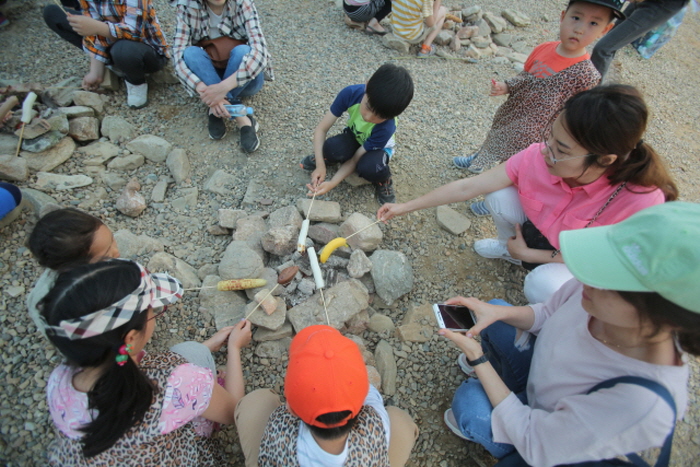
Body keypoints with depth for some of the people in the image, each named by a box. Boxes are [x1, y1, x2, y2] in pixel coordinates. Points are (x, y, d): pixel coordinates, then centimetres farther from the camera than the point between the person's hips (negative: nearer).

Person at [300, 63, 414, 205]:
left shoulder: (386, 128, -37)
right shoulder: (351, 93, -32)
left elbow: (356, 159, -28)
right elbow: (321, 129, -25)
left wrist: (332, 183, -38)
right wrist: (320, 164, -37)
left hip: (377, 148, -2)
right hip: (354, 137, 2)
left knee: (370, 167, -38)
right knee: (332, 149, -34)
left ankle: (383, 180, 0)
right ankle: (325, 158, 5)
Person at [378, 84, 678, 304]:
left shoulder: (641, 202, -36)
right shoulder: (538, 157, -29)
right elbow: (468, 187, -25)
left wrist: (528, 254, -19)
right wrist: (405, 207, -21)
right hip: (540, 232, 4)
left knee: (543, 284, -34)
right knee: (499, 196, -20)